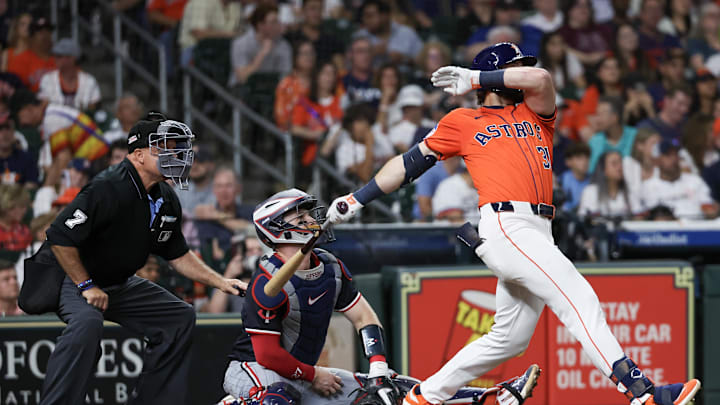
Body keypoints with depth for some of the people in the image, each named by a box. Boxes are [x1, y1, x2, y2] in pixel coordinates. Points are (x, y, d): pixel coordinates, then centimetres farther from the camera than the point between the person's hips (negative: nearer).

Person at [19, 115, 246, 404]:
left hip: (120, 283, 9)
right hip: (72, 278, -9)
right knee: (87, 323, -37)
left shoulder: (166, 200, 3)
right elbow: (60, 237, -26)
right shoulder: (109, 188, -25)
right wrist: (86, 287, -22)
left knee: (180, 317, 5)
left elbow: (177, 255, 15)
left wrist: (221, 283, 6)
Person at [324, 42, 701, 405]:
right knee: (579, 298, -21)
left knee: (510, 338, 12)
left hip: (537, 234, 7)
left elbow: (540, 79, 2)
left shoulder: (535, 113, 24)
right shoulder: (462, 122, 13)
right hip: (504, 226, -7)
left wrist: (475, 78, 5)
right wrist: (356, 199, 17)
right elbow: (409, 163, 19)